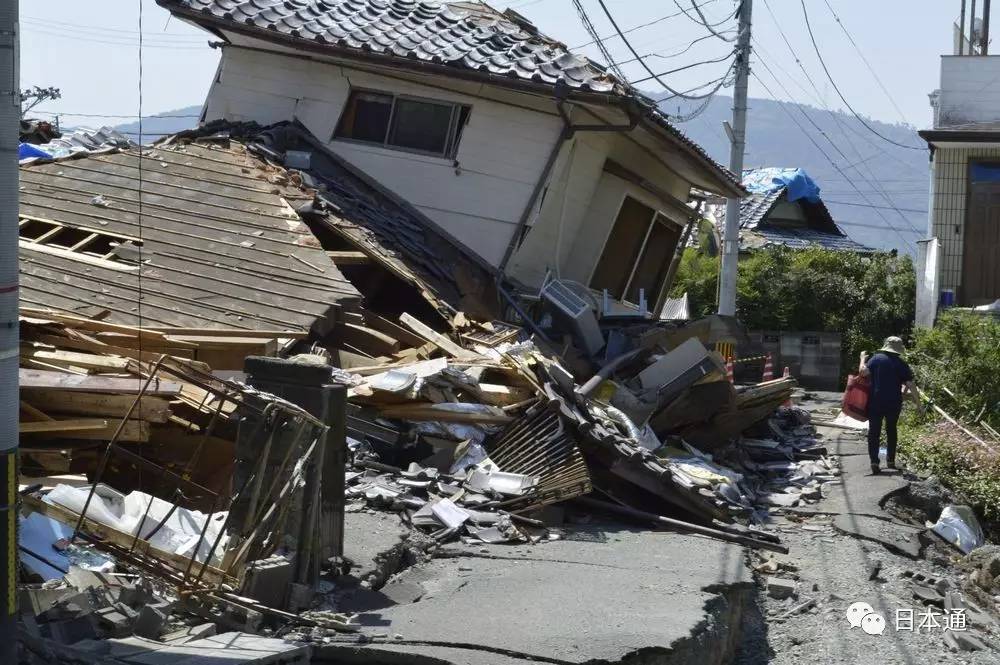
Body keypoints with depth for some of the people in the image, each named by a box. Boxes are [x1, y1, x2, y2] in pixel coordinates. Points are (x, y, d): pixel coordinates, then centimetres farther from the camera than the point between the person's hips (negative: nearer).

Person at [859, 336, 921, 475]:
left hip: (876, 402, -2)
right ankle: (891, 460, 24)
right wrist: (918, 401, 3)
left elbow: (864, 371, -15)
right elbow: (910, 384, -4)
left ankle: (874, 462, -8)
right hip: (894, 403, 2)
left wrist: (862, 359, 3)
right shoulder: (902, 364, 1)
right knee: (891, 431, 19)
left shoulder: (876, 358, -3)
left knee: (874, 432, 2)